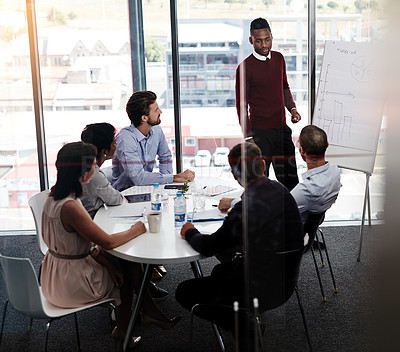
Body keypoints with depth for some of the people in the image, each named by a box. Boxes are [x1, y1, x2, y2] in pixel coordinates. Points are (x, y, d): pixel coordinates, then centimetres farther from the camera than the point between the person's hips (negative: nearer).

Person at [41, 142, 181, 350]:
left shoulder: (54, 197, 0)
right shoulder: (70, 207, -30)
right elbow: (108, 242, -26)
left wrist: (106, 262, -2)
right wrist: (135, 231, -9)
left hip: (56, 276, 8)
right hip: (70, 285, -8)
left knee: (121, 265, 10)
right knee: (127, 269, 12)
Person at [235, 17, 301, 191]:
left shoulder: (279, 58, 8)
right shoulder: (245, 67, -10)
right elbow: (242, 105, -9)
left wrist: (292, 108, 5)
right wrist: (248, 137, -14)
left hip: (282, 129, 6)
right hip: (259, 132, -5)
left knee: (290, 181, 9)